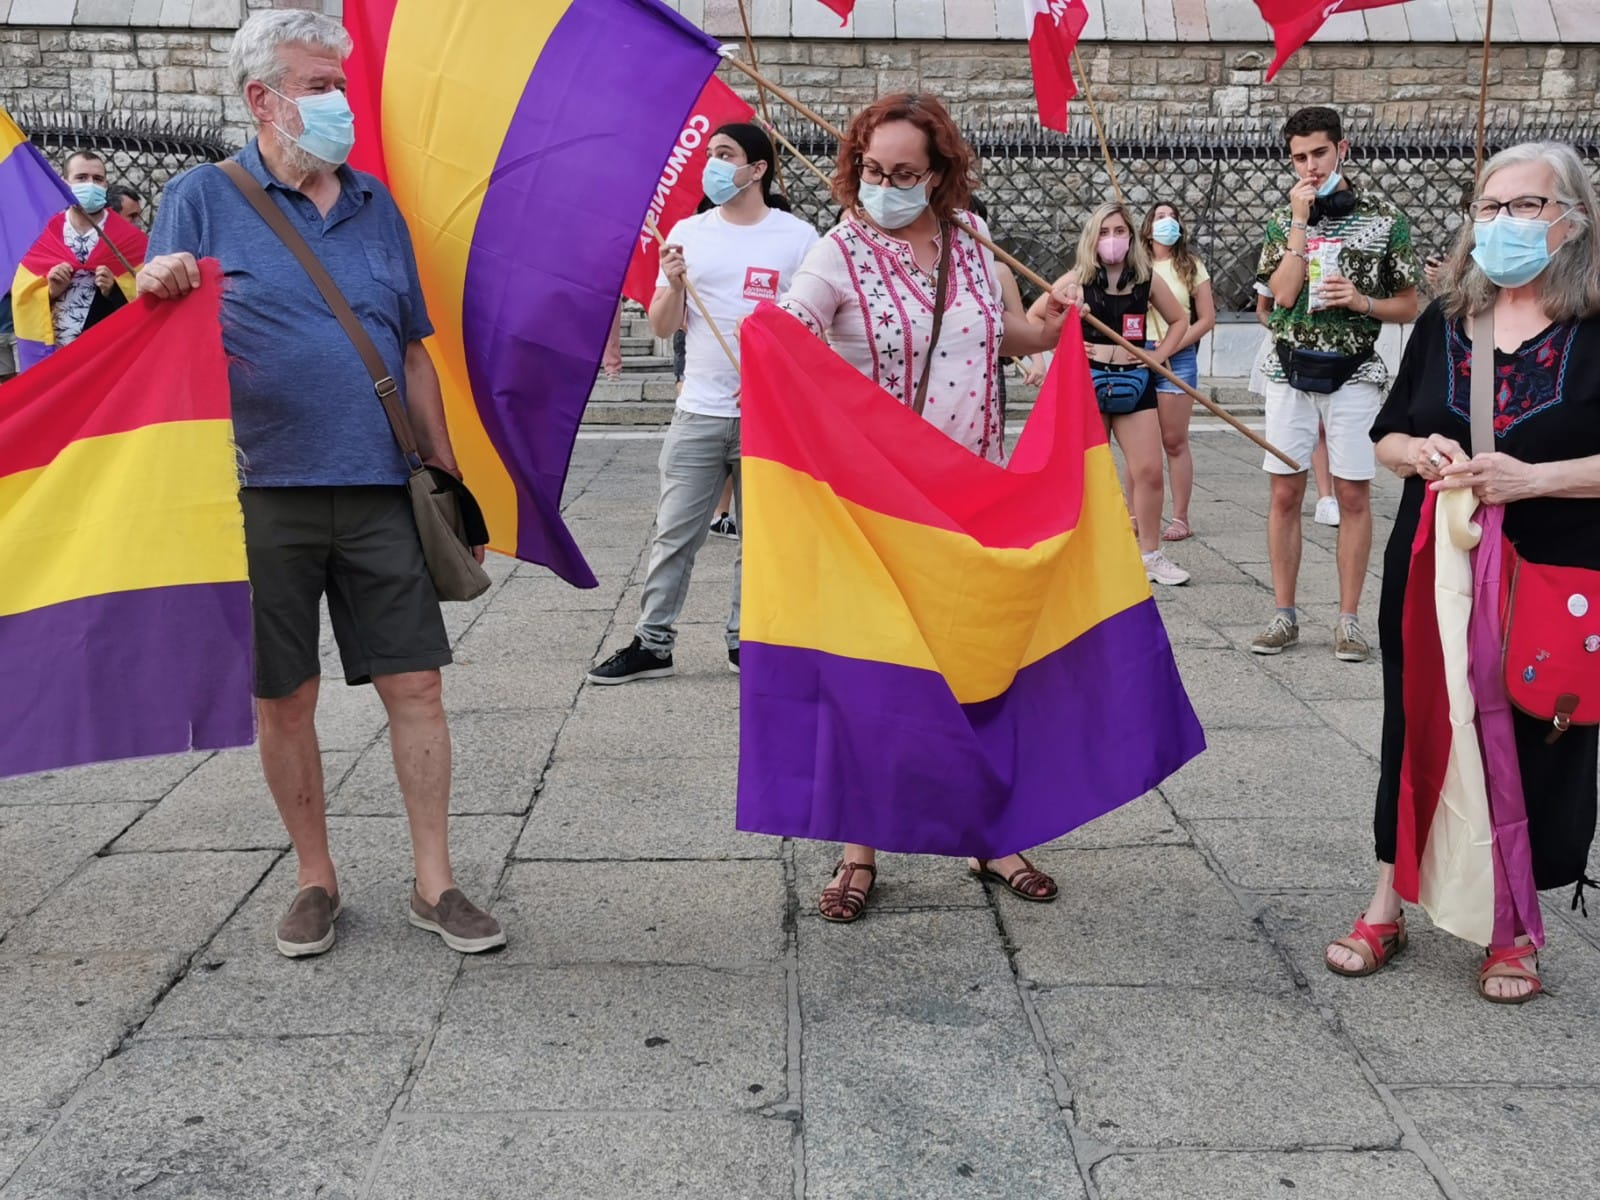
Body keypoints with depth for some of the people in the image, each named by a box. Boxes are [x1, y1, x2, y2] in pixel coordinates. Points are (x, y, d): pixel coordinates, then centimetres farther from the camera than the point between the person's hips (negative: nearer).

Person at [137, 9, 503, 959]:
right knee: (285, 698, 6)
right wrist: (156, 293, -23)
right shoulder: (203, 199, 3)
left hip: (380, 490, 3)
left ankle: (435, 885, 13)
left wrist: (448, 472, 12)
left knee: (415, 683, 1)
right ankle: (317, 881, 23)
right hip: (263, 495, -2)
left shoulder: (376, 205, 13)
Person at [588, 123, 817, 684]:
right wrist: (674, 285, -11)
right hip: (699, 412, 2)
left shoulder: (797, 237, 2)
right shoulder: (688, 233, 10)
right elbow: (661, 326, 9)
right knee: (674, 535, 1)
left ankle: (746, 639, 17)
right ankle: (652, 643, 7)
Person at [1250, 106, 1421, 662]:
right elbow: (1284, 293, -9)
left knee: (1353, 495, -2)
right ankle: (1284, 613, 10)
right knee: (1285, 493, 1)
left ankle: (1349, 618, 6)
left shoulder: (1386, 219, 3)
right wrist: (1301, 220, -9)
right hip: (1291, 370, 1)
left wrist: (1362, 302, -12)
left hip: (1354, 372, -1)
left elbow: (1409, 306, 7)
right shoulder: (1282, 220, 7)